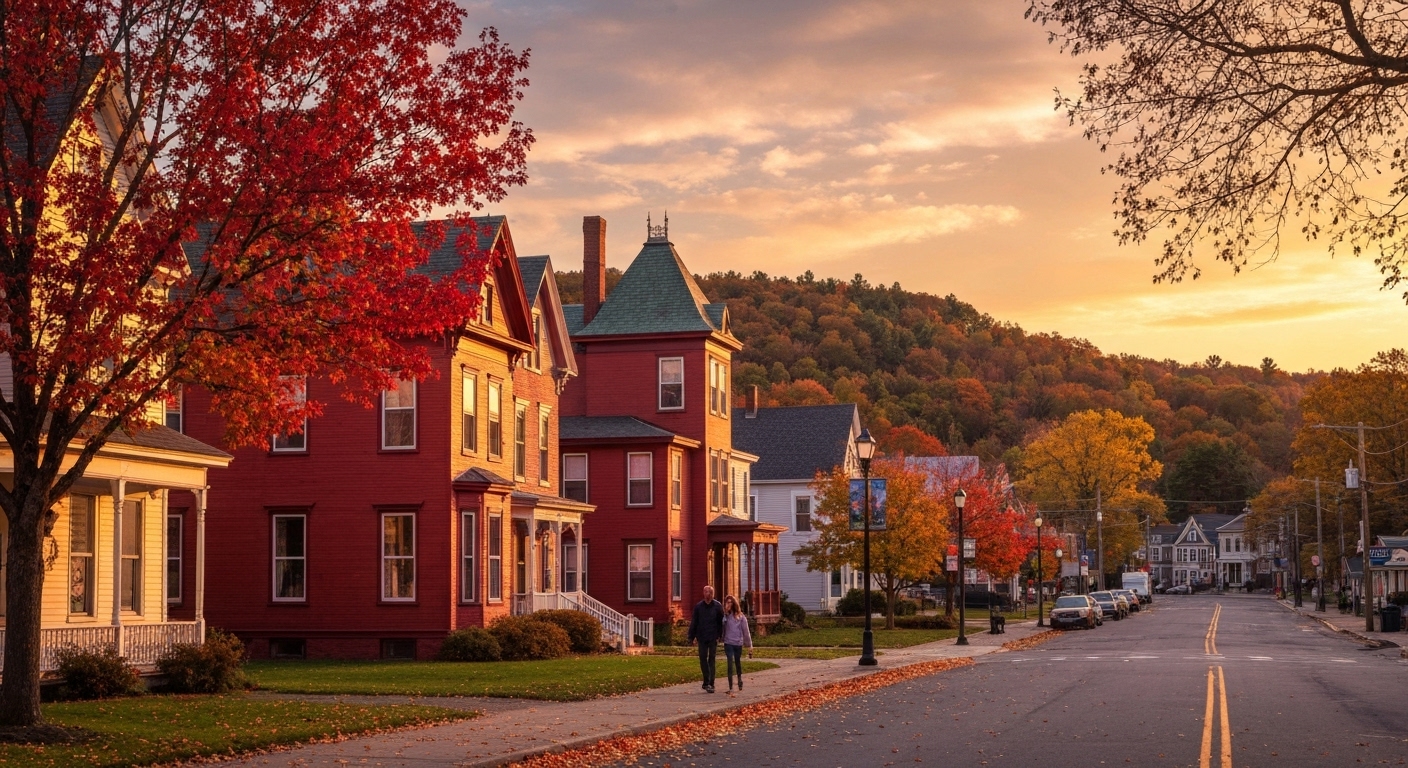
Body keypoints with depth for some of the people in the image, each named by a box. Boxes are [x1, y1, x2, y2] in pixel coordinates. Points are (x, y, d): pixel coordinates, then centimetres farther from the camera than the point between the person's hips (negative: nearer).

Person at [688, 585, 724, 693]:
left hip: (713, 638, -2)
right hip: (702, 637, 2)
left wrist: (720, 636, -6)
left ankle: (710, 684, -2)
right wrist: (691, 637, 5)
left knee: (712, 660, -3)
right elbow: (693, 623, 8)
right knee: (703, 659, 4)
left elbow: (721, 622, 2)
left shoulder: (718, 606, -1)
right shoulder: (698, 606, 4)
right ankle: (707, 682, 16)